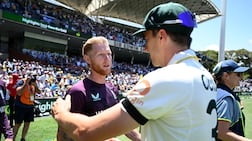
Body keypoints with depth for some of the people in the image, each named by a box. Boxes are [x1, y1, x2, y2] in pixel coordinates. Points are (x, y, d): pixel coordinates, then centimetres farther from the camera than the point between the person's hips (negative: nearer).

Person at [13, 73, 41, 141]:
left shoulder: (33, 83, 6)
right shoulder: (21, 82, -13)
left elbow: (39, 92, 3)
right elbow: (19, 93, -26)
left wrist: (35, 85, -13)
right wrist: (26, 83, -27)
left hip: (30, 106, 6)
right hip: (20, 106, -6)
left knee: (27, 123, 10)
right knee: (18, 124, -3)